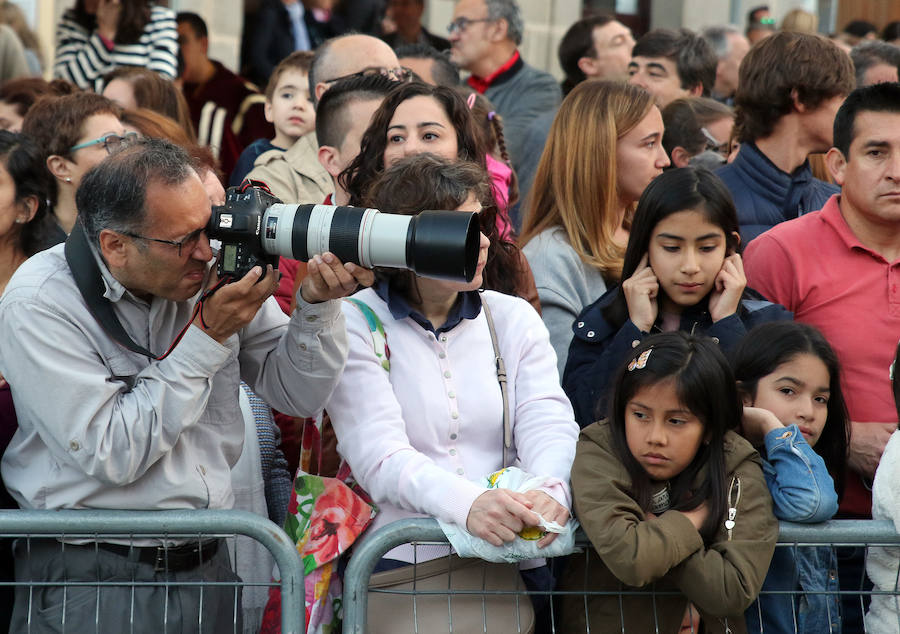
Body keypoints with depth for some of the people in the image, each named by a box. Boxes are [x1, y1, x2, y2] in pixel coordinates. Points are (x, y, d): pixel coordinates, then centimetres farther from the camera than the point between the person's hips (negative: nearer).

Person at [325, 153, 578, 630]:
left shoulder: (514, 319, 16)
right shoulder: (355, 326, 2)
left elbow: (549, 426, 2)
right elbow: (380, 456, -12)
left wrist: (552, 490, -23)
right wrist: (466, 504, -31)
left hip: (509, 561, 4)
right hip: (398, 560, -4)